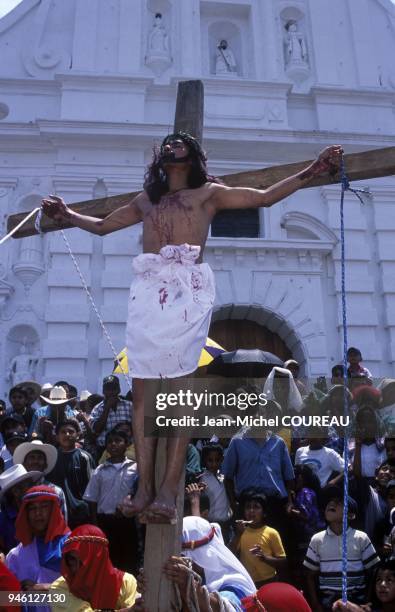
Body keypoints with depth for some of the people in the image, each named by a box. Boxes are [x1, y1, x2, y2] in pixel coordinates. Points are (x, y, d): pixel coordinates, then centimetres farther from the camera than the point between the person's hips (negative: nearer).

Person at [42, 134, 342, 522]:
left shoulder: (208, 193, 20)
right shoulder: (145, 200, 30)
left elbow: (263, 197, 14)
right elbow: (101, 225, 38)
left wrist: (312, 171, 7)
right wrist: (67, 215, 30)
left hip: (188, 287, -3)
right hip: (147, 288, 4)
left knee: (179, 386, -11)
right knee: (142, 388, -5)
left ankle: (169, 490, -11)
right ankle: (145, 486, -1)